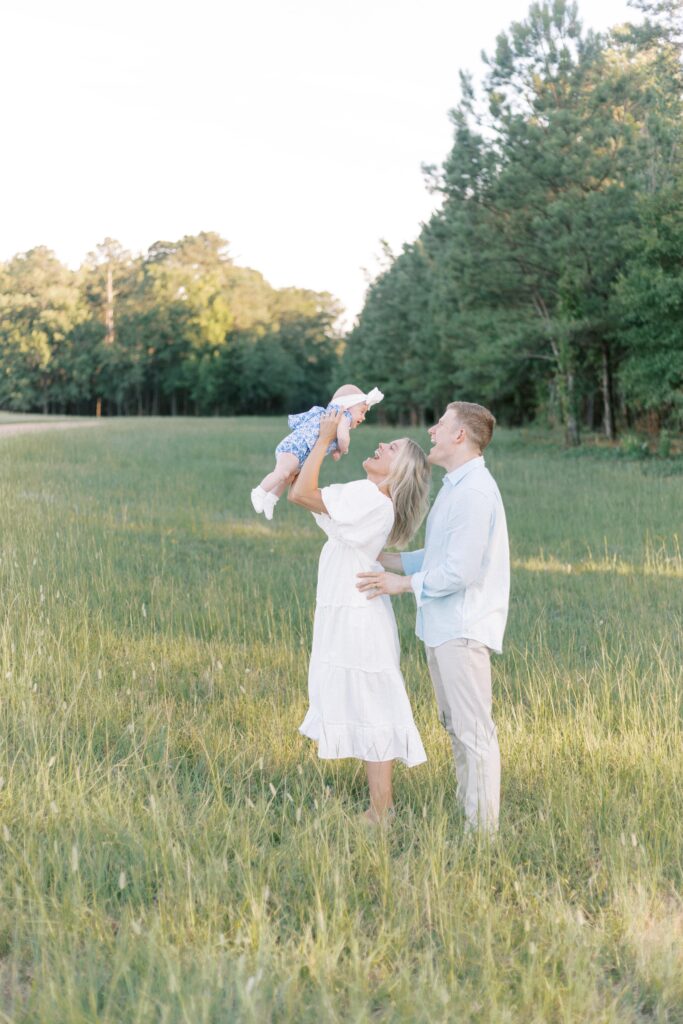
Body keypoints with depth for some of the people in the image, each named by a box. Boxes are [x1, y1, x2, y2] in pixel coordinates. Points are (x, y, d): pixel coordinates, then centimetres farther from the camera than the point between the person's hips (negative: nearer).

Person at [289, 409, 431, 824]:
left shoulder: (371, 499, -19)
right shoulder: (365, 496, 10)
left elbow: (301, 494, -25)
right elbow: (304, 491, 19)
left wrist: (325, 439, -17)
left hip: (358, 618, -10)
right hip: (347, 616, 10)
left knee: (371, 715, -2)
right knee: (368, 714, 16)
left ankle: (380, 814, 6)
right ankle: (382, 803, 27)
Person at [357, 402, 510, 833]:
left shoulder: (475, 492, -18)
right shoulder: (455, 488, 16)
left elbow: (460, 570, -22)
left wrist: (403, 583, -12)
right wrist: (384, 559, 14)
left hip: (463, 629, -11)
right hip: (443, 626, 11)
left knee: (473, 731, -4)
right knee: (456, 725, 17)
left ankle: (483, 827, 2)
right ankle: (467, 813, 27)